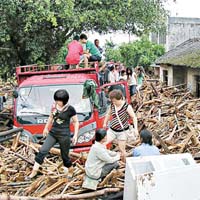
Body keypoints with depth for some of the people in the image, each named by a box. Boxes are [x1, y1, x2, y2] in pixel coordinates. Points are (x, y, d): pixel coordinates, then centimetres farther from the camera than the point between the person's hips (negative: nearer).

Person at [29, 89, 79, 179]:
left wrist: (75, 135, -8)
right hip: (52, 133, 4)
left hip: (64, 135, -4)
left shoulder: (70, 109, -13)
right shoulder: (54, 106, 0)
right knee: (42, 151, -7)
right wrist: (46, 128, 27)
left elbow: (76, 122, -4)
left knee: (65, 156, 9)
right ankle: (34, 171, -1)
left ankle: (70, 171, 34)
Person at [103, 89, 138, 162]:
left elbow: (134, 117, -13)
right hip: (112, 130, 4)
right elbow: (108, 114, 16)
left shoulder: (127, 107, -17)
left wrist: (135, 128, -23)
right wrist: (105, 123, 28)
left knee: (122, 150, 5)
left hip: (122, 131, -4)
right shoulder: (112, 105, -2)